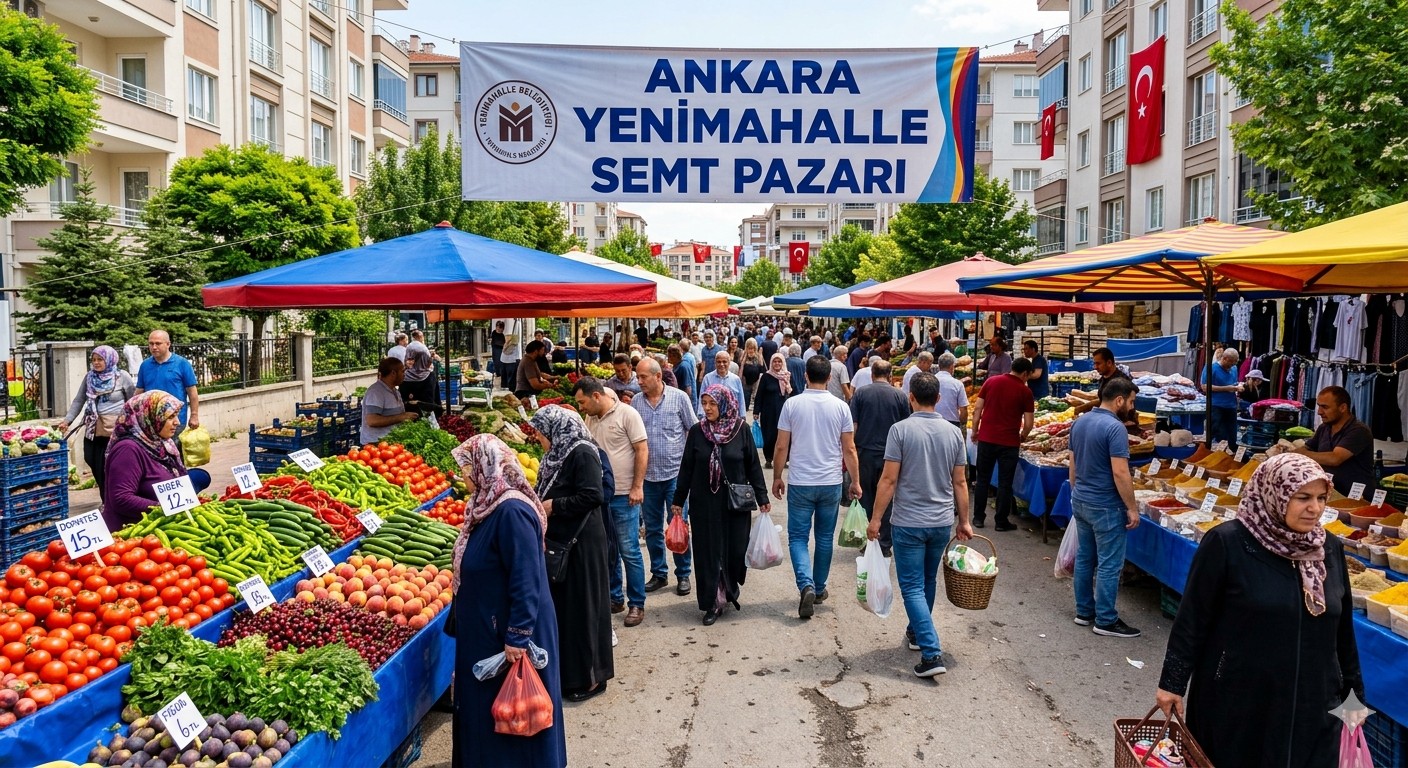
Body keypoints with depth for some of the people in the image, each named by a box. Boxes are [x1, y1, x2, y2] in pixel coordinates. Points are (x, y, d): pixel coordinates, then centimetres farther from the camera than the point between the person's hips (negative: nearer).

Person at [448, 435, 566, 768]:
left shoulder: (512, 511, -25)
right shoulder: (487, 505, 6)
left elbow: (527, 582, -26)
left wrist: (518, 637, -24)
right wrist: (460, 615, 24)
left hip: (509, 631, -9)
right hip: (485, 628, 10)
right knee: (486, 706, 20)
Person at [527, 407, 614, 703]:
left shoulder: (582, 453, -16)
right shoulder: (557, 454, 11)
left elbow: (592, 496, -23)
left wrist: (553, 506, -15)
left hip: (582, 544, -9)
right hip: (559, 541, 9)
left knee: (581, 607, 0)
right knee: (560, 606, 14)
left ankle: (590, 676, 13)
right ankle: (566, 669, 27)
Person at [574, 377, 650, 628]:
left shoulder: (627, 414, -9)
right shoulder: (591, 419, 10)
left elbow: (642, 450, -10)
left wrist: (637, 487, -14)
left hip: (624, 495, -6)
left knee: (629, 552, 0)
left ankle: (636, 604, 11)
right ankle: (613, 597, 27)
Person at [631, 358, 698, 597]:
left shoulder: (679, 398, -4)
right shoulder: (636, 402, 3)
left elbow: (693, 431, 1)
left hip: (675, 473, -3)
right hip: (647, 475, 3)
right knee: (652, 529, 12)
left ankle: (683, 575, 18)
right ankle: (659, 573, 26)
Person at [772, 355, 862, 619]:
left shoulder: (792, 404, -7)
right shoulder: (840, 407, -4)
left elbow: (781, 447, -4)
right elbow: (849, 450, -1)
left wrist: (777, 477, 9)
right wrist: (855, 482, 10)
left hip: (800, 483, -2)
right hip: (831, 483, 2)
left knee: (798, 537, 6)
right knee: (825, 537, 16)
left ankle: (806, 585, -14)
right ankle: (819, 588, 26)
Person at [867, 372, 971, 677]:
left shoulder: (900, 429, -12)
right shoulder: (953, 432, 1)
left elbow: (889, 479, -14)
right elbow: (960, 482, 5)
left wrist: (876, 518, -5)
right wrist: (964, 521, 15)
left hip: (909, 523, -5)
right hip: (943, 522, 5)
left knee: (913, 587, 0)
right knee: (928, 582, 22)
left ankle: (932, 654, -9)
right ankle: (917, 633, 39)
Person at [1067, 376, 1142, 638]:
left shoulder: (1079, 422, 7)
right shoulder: (1114, 428, -19)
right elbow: (1120, 473, -22)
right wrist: (1132, 508, -14)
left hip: (1080, 502, 8)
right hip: (1105, 506, -8)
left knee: (1084, 558, 15)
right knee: (1109, 564, 0)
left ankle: (1084, 612, 23)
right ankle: (1106, 621, 7)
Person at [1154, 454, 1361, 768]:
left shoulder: (1330, 548, 2)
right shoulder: (1227, 543, -14)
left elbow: (1343, 628, 12)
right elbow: (1193, 619, -11)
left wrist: (1353, 690, 16)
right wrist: (1173, 682, -9)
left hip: (1313, 706, 4)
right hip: (1237, 703, -4)